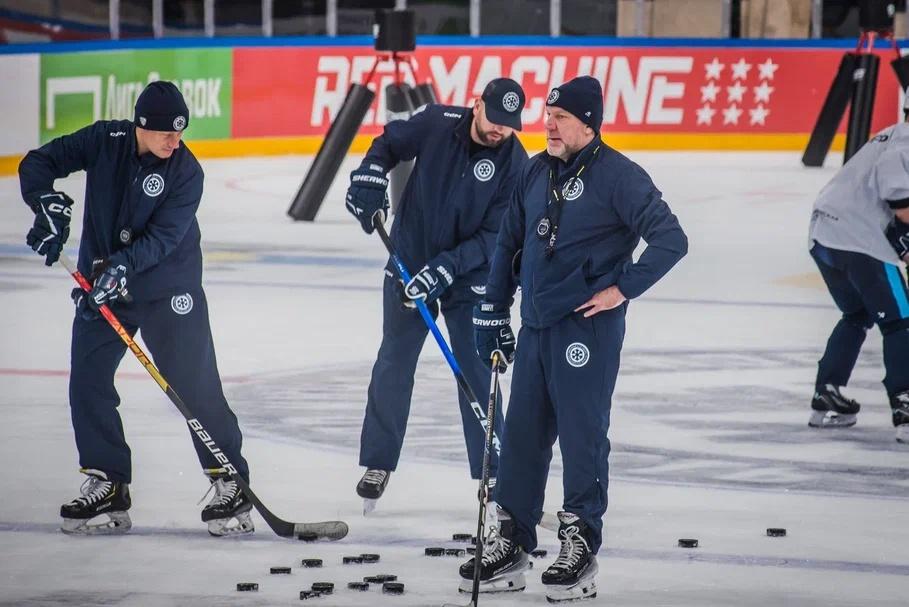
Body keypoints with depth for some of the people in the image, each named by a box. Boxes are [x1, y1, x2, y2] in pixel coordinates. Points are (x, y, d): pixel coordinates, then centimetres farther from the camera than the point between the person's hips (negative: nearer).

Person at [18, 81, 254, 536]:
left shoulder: (186, 171, -14)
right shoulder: (104, 141, -8)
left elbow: (162, 237, -22)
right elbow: (37, 164, -3)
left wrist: (124, 266, -36)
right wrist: (50, 205, -21)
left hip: (168, 289, -3)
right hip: (100, 286, 3)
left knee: (195, 386, -8)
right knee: (87, 385, 1)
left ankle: (230, 483, 1)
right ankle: (106, 486, 11)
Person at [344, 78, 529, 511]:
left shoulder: (515, 163, -15)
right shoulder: (438, 124, -11)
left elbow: (495, 235, -17)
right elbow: (389, 143, 8)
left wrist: (445, 269, -26)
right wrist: (369, 181, -10)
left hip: (469, 277, -2)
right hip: (409, 261, 2)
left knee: (475, 373, -1)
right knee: (393, 365, 7)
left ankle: (492, 472, 9)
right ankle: (378, 464, 19)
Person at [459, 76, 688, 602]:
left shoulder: (617, 176, -12)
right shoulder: (537, 173, 10)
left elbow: (671, 239, -16)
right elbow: (510, 243, 19)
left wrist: (621, 289, -14)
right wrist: (493, 314, 17)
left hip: (587, 327, -7)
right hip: (537, 324, 7)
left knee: (582, 435, -3)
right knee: (522, 434, 10)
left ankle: (581, 549, 5)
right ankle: (511, 545, 18)